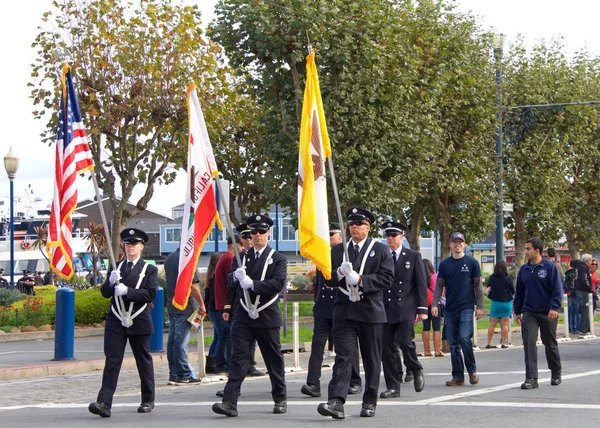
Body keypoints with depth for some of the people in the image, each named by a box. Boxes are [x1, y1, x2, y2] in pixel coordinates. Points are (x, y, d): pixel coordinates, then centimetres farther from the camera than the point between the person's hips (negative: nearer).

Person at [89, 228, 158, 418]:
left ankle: (148, 401, 24)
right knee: (112, 361, -8)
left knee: (144, 361, 10)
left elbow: (151, 294, -12)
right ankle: (104, 403, -17)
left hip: (139, 322, -2)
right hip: (116, 322, 2)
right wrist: (111, 282, -13)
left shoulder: (149, 269, 1)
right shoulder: (117, 267, 12)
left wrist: (127, 291, -22)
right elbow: (105, 293, 9)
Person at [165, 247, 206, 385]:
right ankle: (183, 375, -4)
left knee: (172, 340, 9)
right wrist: (201, 304, -12)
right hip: (185, 306, -8)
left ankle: (174, 374, 12)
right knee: (181, 341, -6)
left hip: (171, 305, 8)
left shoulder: (169, 258, 13)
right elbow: (193, 284, -18)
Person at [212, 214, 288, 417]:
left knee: (274, 359, 7)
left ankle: (280, 399, 22)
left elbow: (278, 283, -13)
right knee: (238, 357, -8)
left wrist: (252, 284, -24)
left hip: (267, 316, -2)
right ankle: (230, 402, -15)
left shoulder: (278, 259, 1)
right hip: (244, 315, 2)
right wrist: (237, 276, -20)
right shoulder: (241, 257, 12)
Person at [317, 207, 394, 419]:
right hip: (344, 311, 1)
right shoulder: (337, 250, 12)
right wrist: (340, 273, -13)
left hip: (370, 311, -1)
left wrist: (360, 279, -17)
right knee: (343, 356, -10)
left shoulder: (380, 250, 4)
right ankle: (336, 402, -21)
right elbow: (327, 280, 8)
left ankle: (370, 402, 18)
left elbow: (387, 279, -7)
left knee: (371, 358, 7)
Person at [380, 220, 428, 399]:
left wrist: (422, 309, -4)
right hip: (386, 309, 3)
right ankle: (393, 386, 6)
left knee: (405, 342, -14)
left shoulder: (413, 256, 5)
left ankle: (416, 370, 14)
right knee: (386, 347, -1)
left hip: (405, 309, -3)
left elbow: (421, 284, 3)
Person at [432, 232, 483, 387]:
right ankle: (458, 376, 9)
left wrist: (480, 306, -3)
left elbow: (478, 285, 3)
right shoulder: (445, 264, 10)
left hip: (466, 307, -3)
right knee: (453, 344, 3)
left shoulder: (472, 263, 3)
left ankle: (472, 370, 0)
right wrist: (434, 304, -1)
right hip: (450, 309, 3)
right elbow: (439, 286, 10)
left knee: (464, 338, -17)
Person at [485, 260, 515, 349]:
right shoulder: (508, 278, -11)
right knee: (505, 324, 5)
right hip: (506, 303, -2)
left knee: (492, 324, 7)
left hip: (495, 303, 2)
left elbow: (488, 288, 10)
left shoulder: (492, 278, -5)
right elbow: (513, 291, -1)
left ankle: (488, 343, 6)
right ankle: (504, 343, 3)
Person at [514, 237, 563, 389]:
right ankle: (531, 378, -14)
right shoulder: (524, 270, 7)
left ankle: (556, 374, 31)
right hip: (529, 313, 3)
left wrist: (554, 308, -19)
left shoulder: (549, 267, -7)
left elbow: (557, 289, -10)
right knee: (529, 344, -11)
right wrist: (517, 311, 13)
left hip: (547, 313, -3)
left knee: (550, 344, 11)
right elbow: (519, 292, 15)